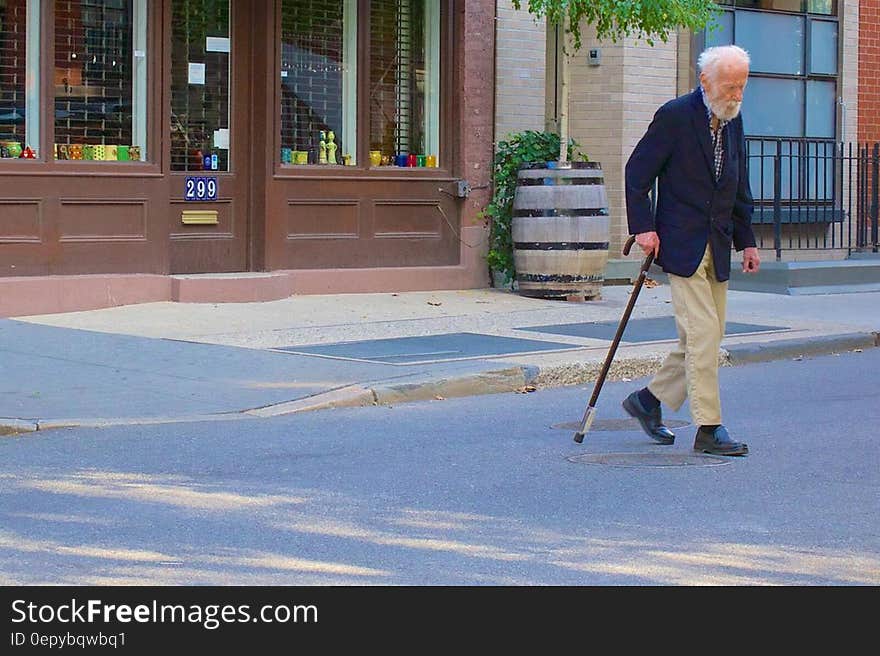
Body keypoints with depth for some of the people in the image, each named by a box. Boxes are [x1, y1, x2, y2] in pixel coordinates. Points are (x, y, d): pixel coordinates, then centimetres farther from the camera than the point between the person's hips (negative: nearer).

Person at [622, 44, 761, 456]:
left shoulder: (733, 121, 12)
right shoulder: (675, 116, -9)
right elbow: (637, 171, -6)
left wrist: (746, 241, 15)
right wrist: (643, 226, -12)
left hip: (717, 247, 8)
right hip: (682, 244, -7)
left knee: (705, 337, 9)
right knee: (702, 332, -11)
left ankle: (649, 400, 24)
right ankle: (708, 429, -7)